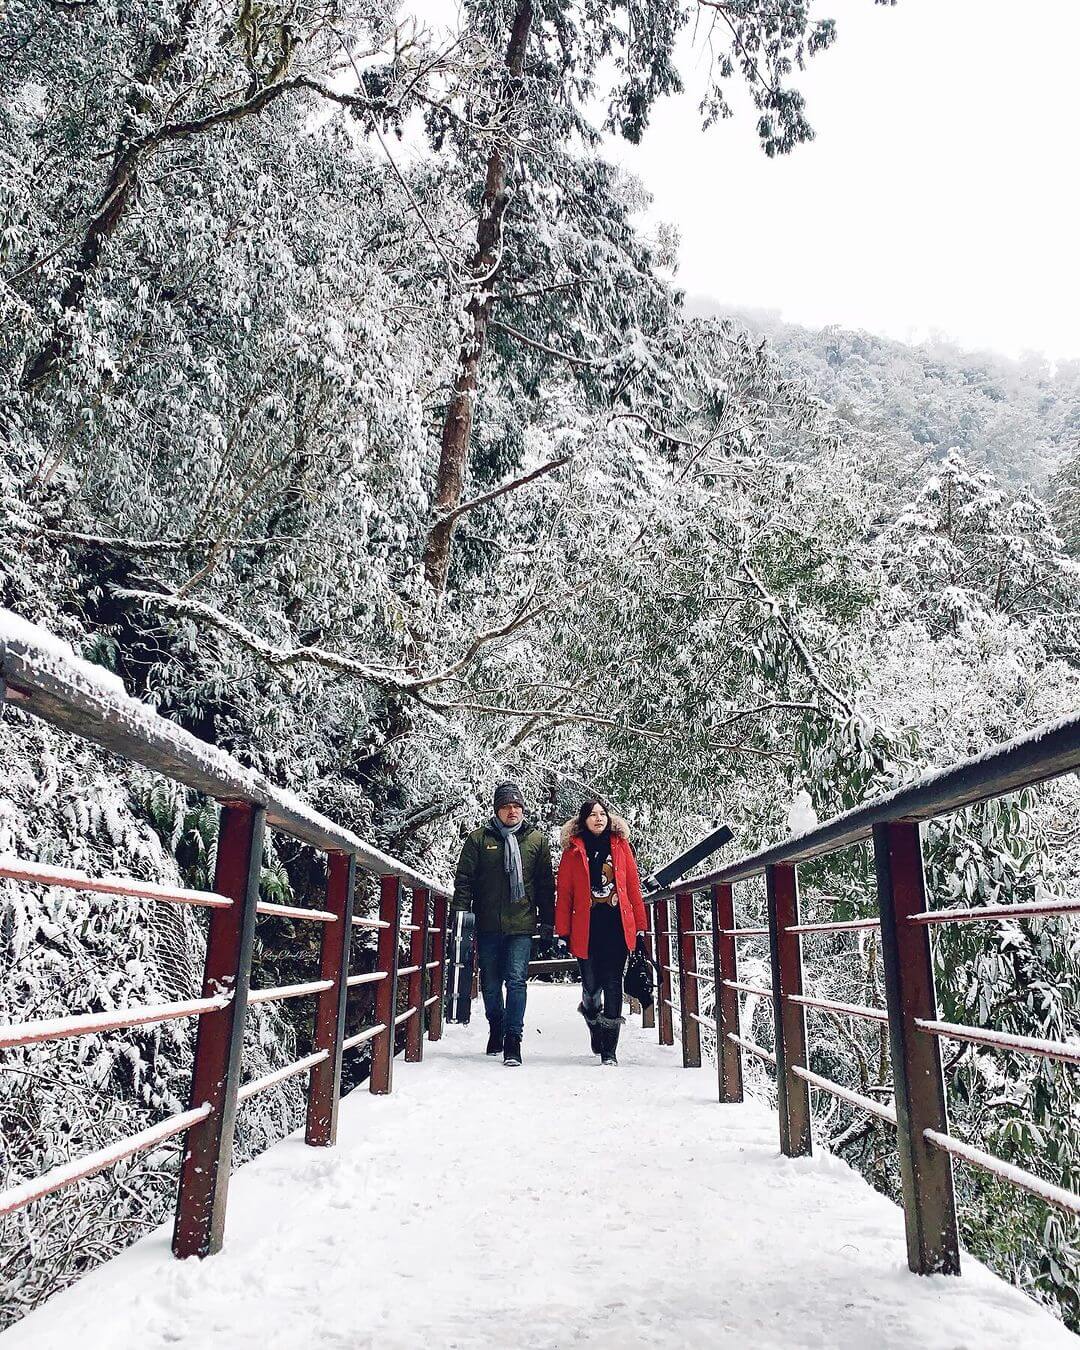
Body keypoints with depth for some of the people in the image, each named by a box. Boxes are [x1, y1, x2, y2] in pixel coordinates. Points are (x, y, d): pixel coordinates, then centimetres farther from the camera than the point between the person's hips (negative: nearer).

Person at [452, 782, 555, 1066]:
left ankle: (513, 1039, -2)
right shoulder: (479, 839, 4)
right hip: (487, 924, 1)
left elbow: (546, 885, 9)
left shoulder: (537, 840, 7)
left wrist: (547, 922, 6)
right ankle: (496, 1029, 32)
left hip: (521, 925, -1)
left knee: (516, 980, -8)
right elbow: (464, 879, 4)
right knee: (490, 983, 12)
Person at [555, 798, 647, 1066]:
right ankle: (594, 1025, 38)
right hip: (586, 928, 0)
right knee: (591, 987, 6)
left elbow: (633, 887, 8)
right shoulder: (573, 850, 4)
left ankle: (609, 1051, 8)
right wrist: (562, 932, -2)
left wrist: (640, 928, 4)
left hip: (617, 926, 1)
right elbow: (564, 892, 3)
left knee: (613, 986, -1)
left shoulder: (620, 845, 8)